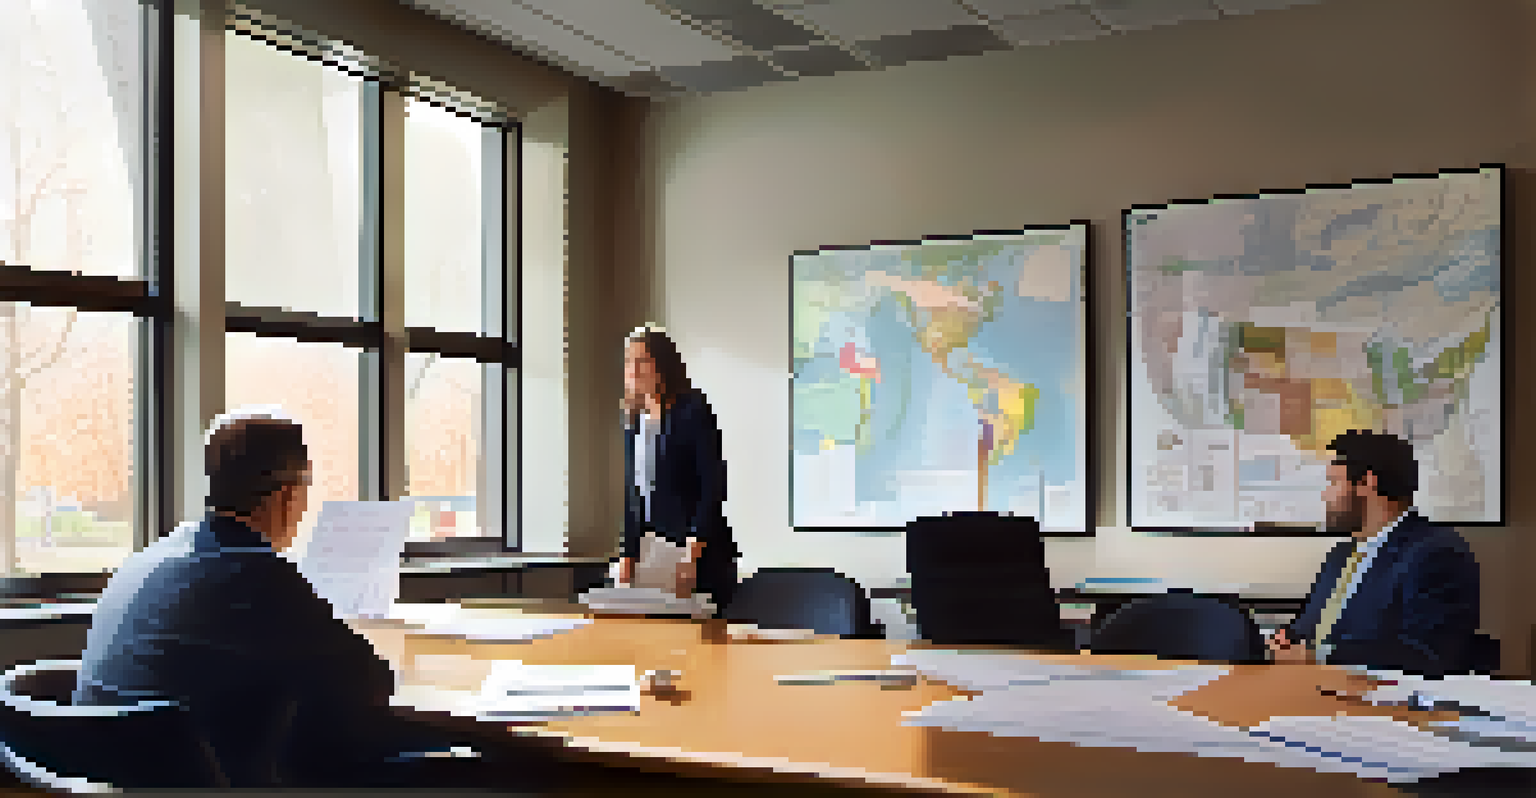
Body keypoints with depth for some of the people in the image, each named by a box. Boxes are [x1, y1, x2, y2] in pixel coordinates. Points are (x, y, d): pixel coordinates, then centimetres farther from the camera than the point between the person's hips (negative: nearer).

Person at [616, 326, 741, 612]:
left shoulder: (695, 411, -8)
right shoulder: (634, 421, 11)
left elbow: (713, 485, -14)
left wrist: (694, 548, -21)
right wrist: (628, 555, 12)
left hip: (701, 555, -6)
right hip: (655, 553, 6)